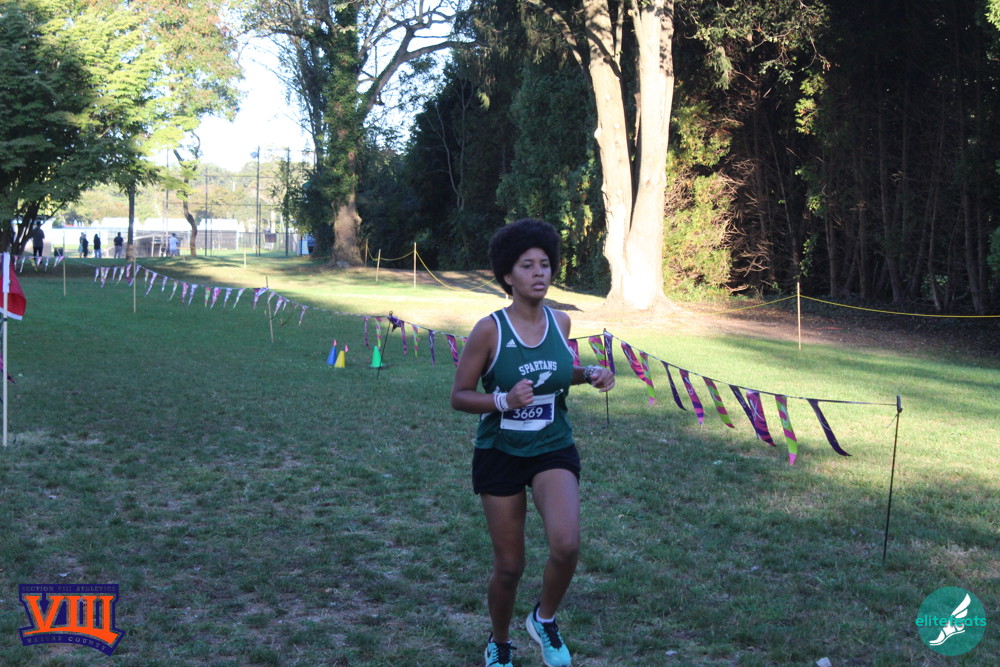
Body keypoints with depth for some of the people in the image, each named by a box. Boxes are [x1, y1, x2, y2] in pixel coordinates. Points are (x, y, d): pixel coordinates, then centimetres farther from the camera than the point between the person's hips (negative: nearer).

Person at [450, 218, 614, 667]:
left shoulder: (560, 322, -1)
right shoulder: (490, 330, -14)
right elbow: (458, 396, -9)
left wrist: (590, 375, 0)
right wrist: (504, 400, -26)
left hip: (553, 450, 2)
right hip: (500, 455, -2)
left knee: (566, 545, -22)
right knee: (509, 567, 6)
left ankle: (545, 620, 9)